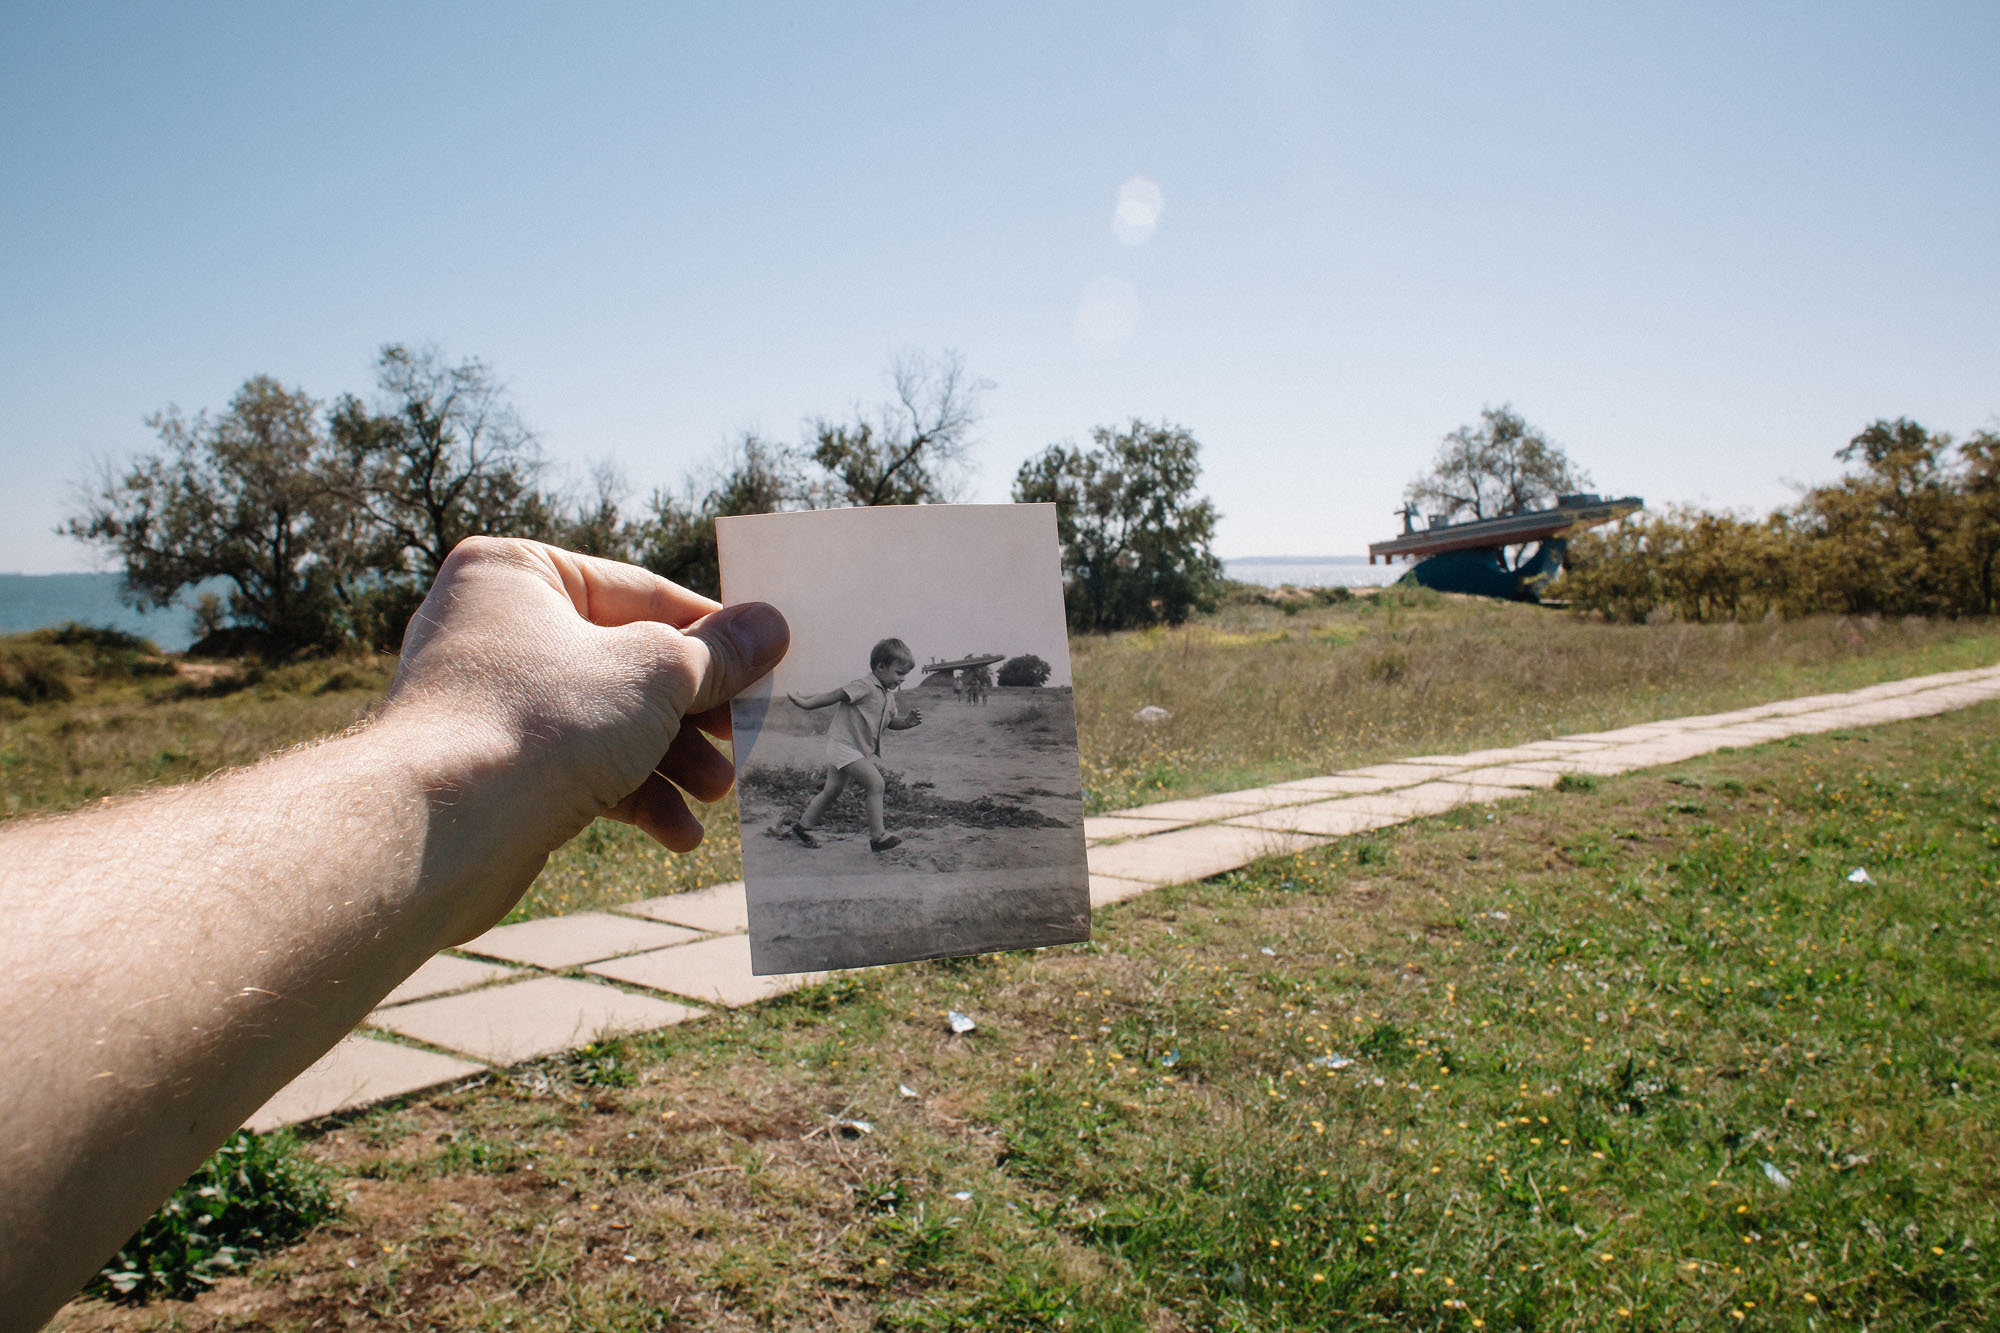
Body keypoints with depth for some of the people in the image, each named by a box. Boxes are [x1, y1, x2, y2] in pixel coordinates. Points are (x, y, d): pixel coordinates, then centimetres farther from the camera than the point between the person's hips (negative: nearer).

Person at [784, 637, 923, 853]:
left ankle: (802, 826, 31)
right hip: (843, 744, -10)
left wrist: (908, 721, -2)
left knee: (832, 791, 17)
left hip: (861, 750, 10)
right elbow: (835, 696, -17)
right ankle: (878, 836, -13)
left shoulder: (888, 695, 11)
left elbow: (891, 721, 16)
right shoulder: (864, 686, -17)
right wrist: (806, 703, -17)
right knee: (876, 784, -17)